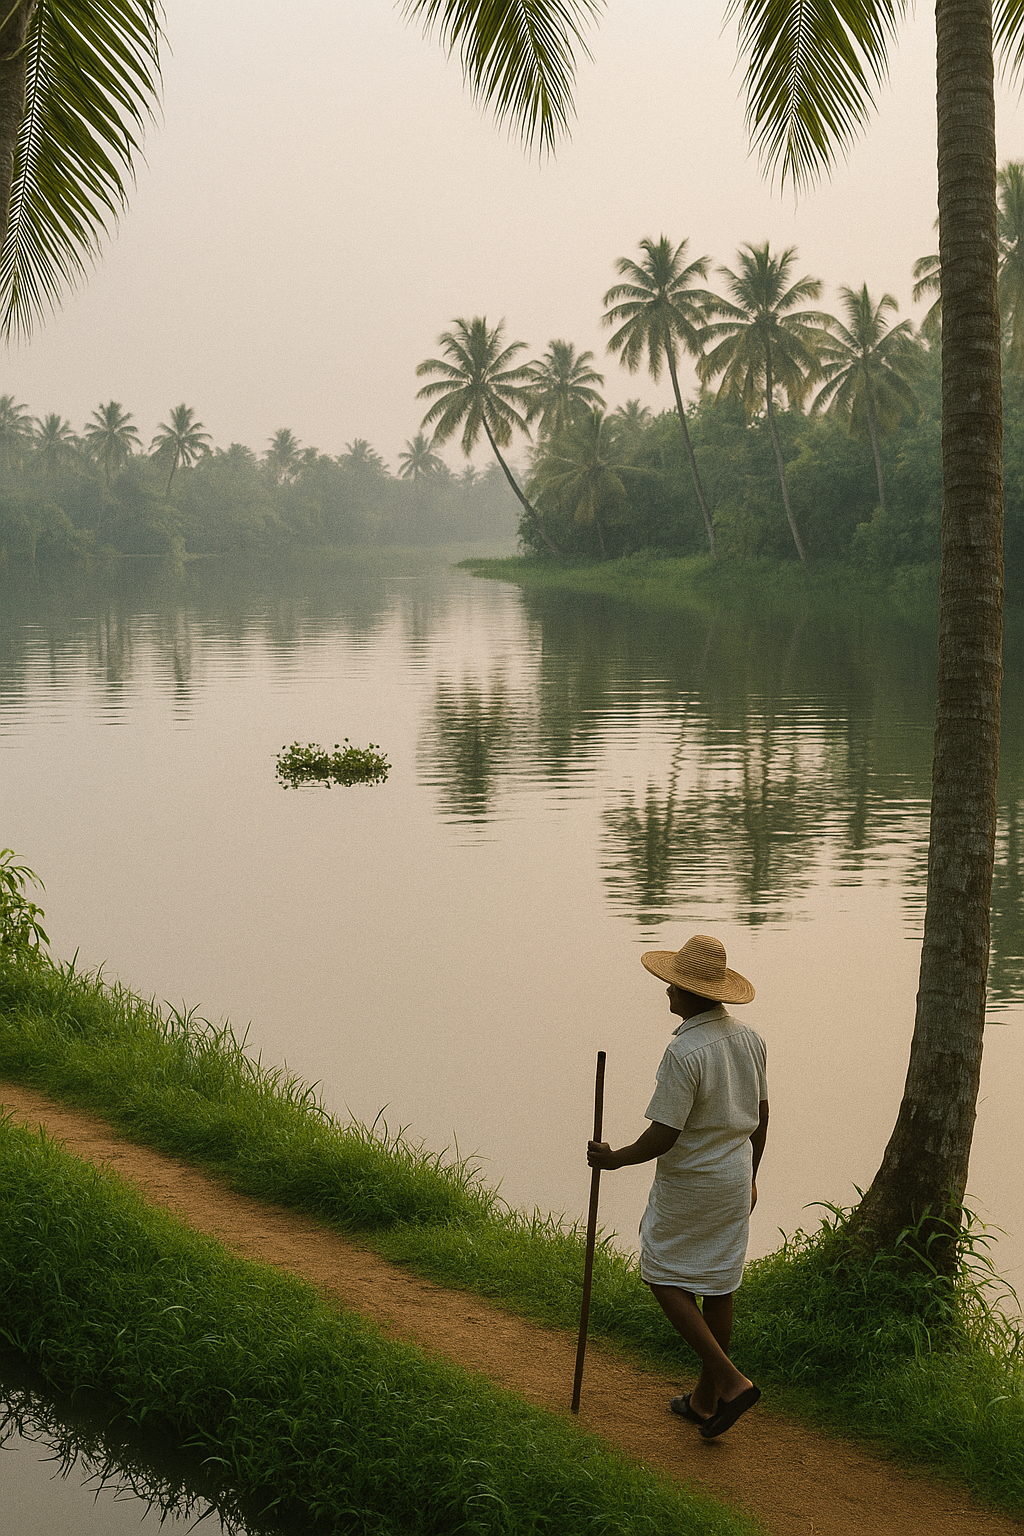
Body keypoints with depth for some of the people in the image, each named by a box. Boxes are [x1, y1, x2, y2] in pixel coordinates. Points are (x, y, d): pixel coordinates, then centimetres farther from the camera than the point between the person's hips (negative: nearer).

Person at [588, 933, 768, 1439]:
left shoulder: (684, 1052, -25)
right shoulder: (749, 1039, 0)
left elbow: (663, 1136, -24)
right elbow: (761, 1117, 10)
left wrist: (613, 1159, -9)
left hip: (688, 1184, -7)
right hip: (735, 1179, 7)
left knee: (665, 1277, 9)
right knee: (718, 1286, 15)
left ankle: (730, 1380, -1)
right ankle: (705, 1399, 26)